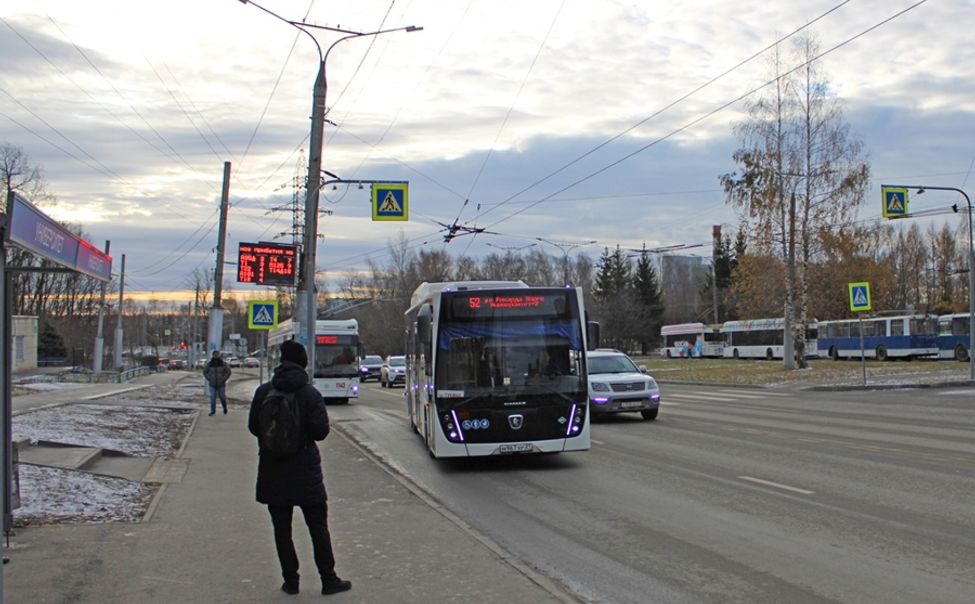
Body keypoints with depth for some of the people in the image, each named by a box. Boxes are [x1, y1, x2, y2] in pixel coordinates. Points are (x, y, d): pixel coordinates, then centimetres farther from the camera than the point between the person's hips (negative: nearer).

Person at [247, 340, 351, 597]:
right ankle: (329, 580, 12)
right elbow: (320, 431, -11)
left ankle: (290, 581, 15)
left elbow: (253, 427, 1)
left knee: (281, 529, 11)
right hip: (305, 472, -2)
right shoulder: (311, 394, -10)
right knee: (318, 527, 8)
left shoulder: (263, 392, -4)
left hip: (273, 472, 2)